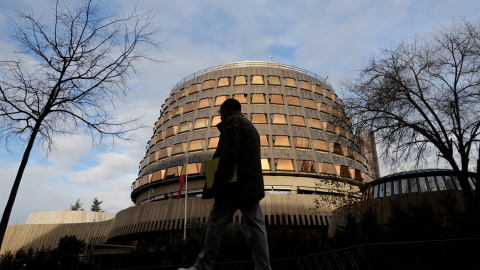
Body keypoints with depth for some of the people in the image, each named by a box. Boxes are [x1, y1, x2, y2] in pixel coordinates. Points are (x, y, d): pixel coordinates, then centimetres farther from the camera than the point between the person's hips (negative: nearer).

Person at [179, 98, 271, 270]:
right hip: (253, 185, 9)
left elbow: (228, 156, -16)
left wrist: (216, 184, -16)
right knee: (256, 227, 4)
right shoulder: (251, 127, 26)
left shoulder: (231, 121, -2)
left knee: (216, 225, 0)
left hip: (234, 185, -8)